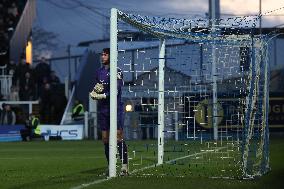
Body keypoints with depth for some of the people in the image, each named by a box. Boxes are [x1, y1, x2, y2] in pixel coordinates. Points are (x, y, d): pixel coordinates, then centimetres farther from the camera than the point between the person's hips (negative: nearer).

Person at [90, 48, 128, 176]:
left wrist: (101, 96, -19)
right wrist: (93, 92, -6)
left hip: (115, 108, -6)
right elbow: (96, 90, 16)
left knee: (119, 138, -11)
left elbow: (115, 91, -14)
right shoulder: (99, 72, 14)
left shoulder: (117, 72, -5)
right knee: (105, 139, 5)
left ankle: (125, 167, -10)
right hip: (102, 109, 6)